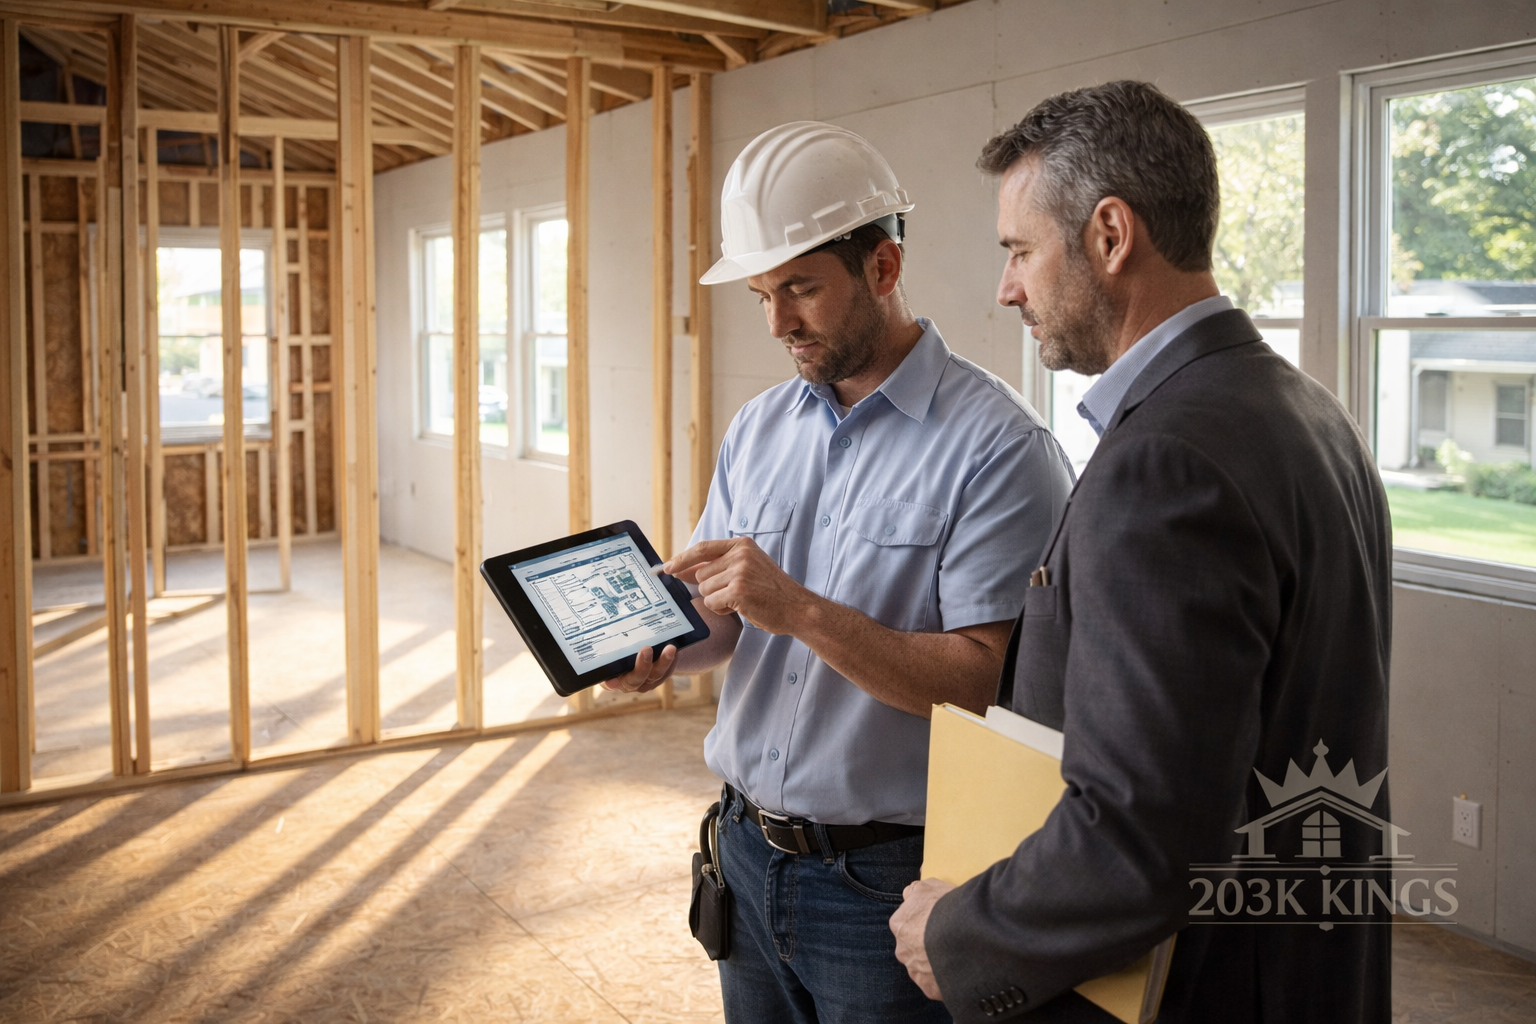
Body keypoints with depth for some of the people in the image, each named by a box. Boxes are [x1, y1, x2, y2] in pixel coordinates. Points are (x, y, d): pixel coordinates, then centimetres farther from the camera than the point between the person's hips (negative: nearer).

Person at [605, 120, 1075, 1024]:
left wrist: (801, 611, -26)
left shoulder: (996, 446, -15)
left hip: (886, 880, -6)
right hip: (749, 851, 6)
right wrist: (662, 649, -9)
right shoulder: (759, 430, 7)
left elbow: (985, 680, -20)